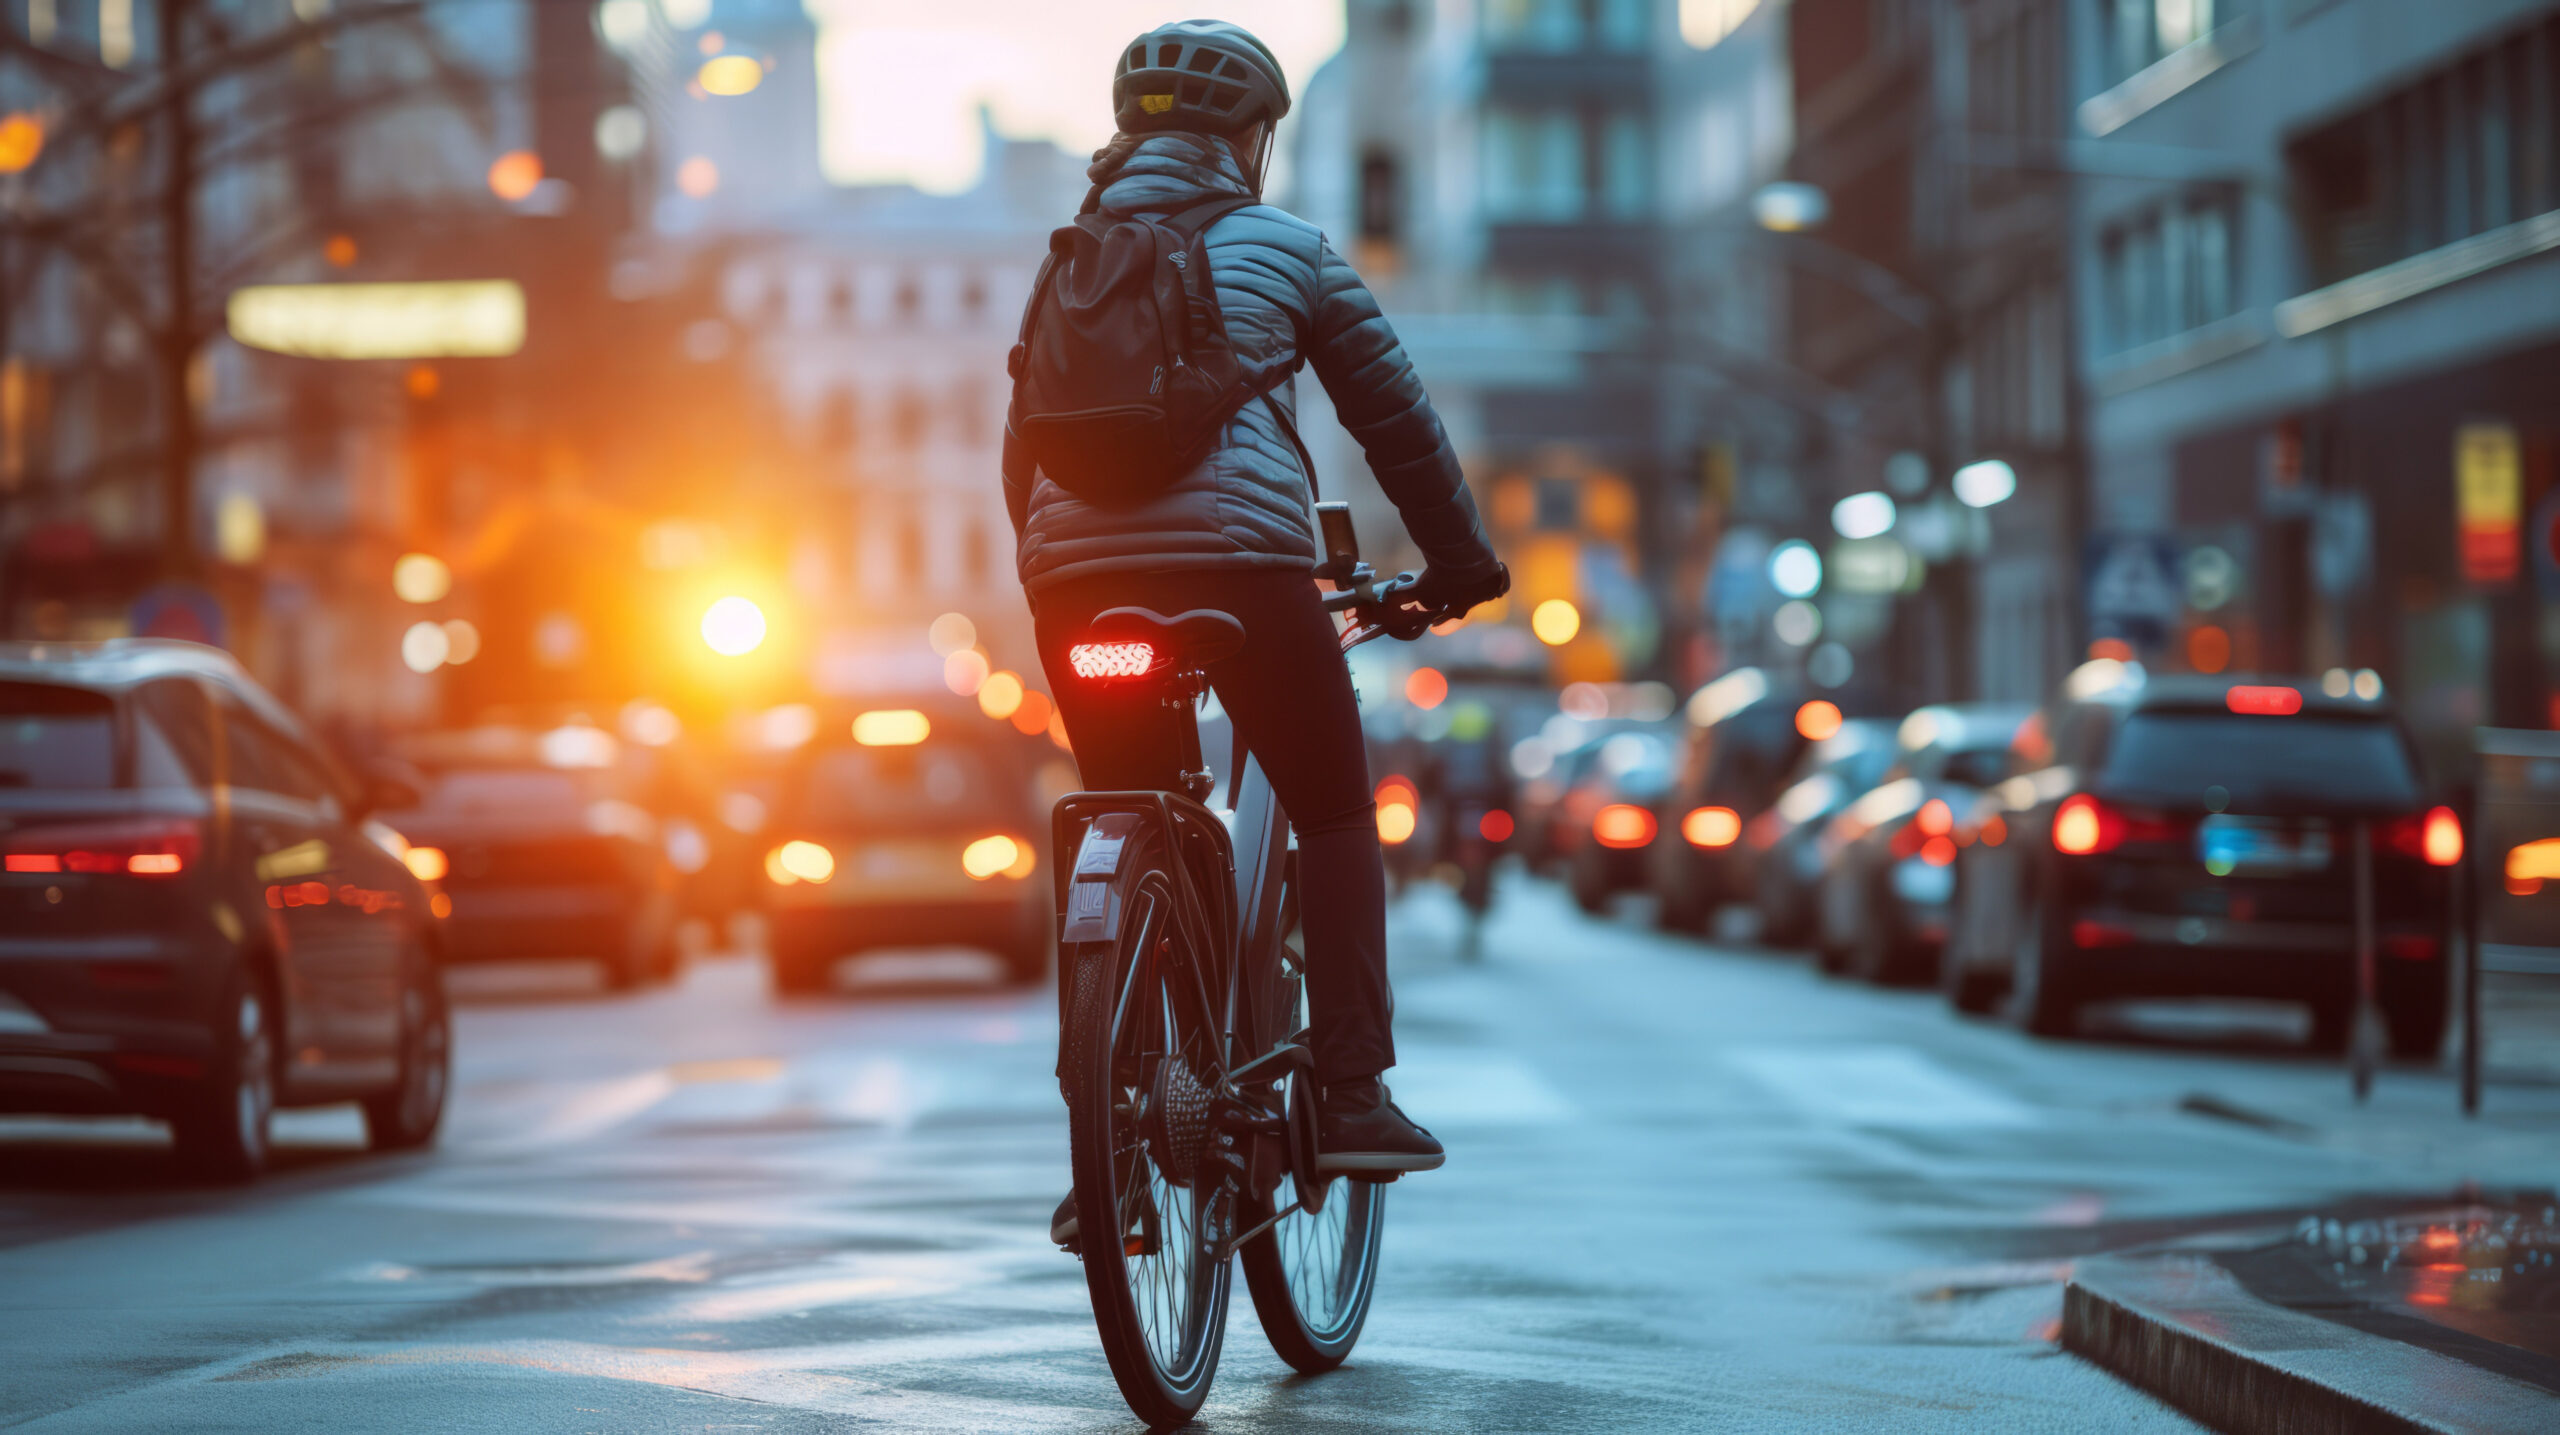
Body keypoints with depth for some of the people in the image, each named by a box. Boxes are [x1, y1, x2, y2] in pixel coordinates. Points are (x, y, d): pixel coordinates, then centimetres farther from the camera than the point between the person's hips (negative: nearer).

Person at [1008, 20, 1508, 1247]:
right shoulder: (1285, 249, 12)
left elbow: (1022, 446, 27)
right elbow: (1394, 413, 14)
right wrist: (1459, 561, 25)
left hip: (1077, 573, 4)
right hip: (1237, 551, -4)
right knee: (1333, 811, 14)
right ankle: (1352, 1095, 7)